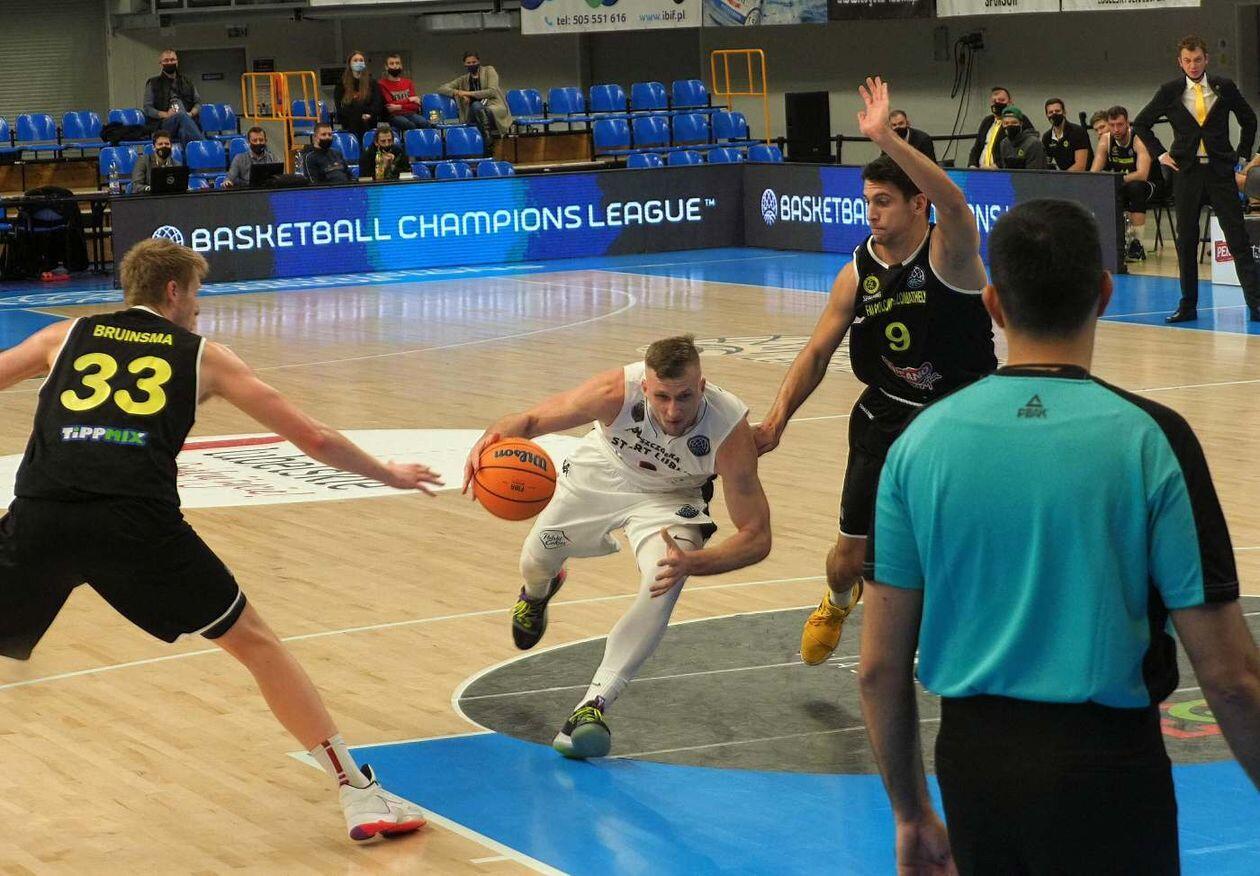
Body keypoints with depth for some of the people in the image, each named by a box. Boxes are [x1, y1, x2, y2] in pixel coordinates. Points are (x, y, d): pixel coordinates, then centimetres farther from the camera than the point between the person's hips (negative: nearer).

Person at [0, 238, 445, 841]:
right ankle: (360, 795, 15)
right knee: (255, 643, 15)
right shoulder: (202, 356, 22)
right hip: (138, 521, -1)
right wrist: (388, 475, 40)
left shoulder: (66, 336, 26)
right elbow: (312, 438, 23)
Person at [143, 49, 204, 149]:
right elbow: (147, 109, 7)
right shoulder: (153, 84, 16)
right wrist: (165, 114, -10)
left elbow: (198, 103, 22)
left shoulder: (187, 82, 26)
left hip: (188, 120, 2)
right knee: (181, 116, -37)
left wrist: (191, 113, -1)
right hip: (163, 125, -2)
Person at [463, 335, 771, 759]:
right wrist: (494, 436, -46)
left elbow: (757, 537, -33)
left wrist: (693, 561, -51)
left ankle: (594, 704, -22)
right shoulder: (617, 391, -38)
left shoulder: (729, 430, -38)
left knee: (664, 585, -30)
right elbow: (532, 419, -23)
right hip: (601, 474, 2)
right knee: (536, 561, 21)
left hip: (669, 500, -2)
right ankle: (536, 595, 62)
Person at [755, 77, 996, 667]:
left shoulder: (949, 253, -17)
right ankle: (837, 602, 47)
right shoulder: (858, 275, -3)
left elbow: (953, 203, -40)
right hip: (886, 419, 4)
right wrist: (777, 419, -8)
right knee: (851, 553, 10)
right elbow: (817, 353, 4)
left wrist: (884, 137, -48)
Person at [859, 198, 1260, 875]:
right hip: (1104, 765, -3)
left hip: (971, 758, 3)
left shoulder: (921, 439, -3)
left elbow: (879, 667, 1)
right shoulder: (1147, 437, -12)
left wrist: (910, 812, 14)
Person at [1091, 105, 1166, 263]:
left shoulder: (1139, 139, -22)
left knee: (1135, 188, -37)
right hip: (1123, 187, 5)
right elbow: (1094, 173, -9)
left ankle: (1136, 243, -32)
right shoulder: (1106, 139, -6)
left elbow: (1142, 174, -34)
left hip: (1152, 185, -5)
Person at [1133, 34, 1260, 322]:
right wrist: (1159, 154, 6)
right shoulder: (1170, 92, 2)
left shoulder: (1224, 87, 2)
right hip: (1186, 172, 1)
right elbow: (1141, 123, 13)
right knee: (1186, 240, 4)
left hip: (1220, 171, -1)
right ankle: (1188, 306, 11)